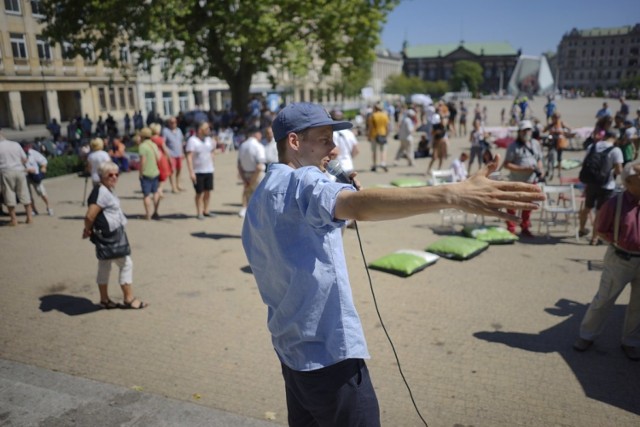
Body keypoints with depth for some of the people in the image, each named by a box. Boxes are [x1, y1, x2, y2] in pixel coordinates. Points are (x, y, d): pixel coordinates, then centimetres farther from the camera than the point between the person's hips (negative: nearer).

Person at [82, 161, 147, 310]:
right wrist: (88, 230, -9)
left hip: (111, 235, 10)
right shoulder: (102, 193, -20)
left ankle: (104, 299, 26)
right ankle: (129, 299, 10)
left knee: (104, 266, 16)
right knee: (126, 264, -1)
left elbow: (89, 217, 19)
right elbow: (90, 216, -25)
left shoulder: (106, 190, 12)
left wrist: (89, 230, 11)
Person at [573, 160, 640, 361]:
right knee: (603, 299, 10)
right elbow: (601, 230, -3)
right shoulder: (615, 203, -13)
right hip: (619, 259, -3)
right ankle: (587, 335, 26)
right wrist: (620, 242, -15)